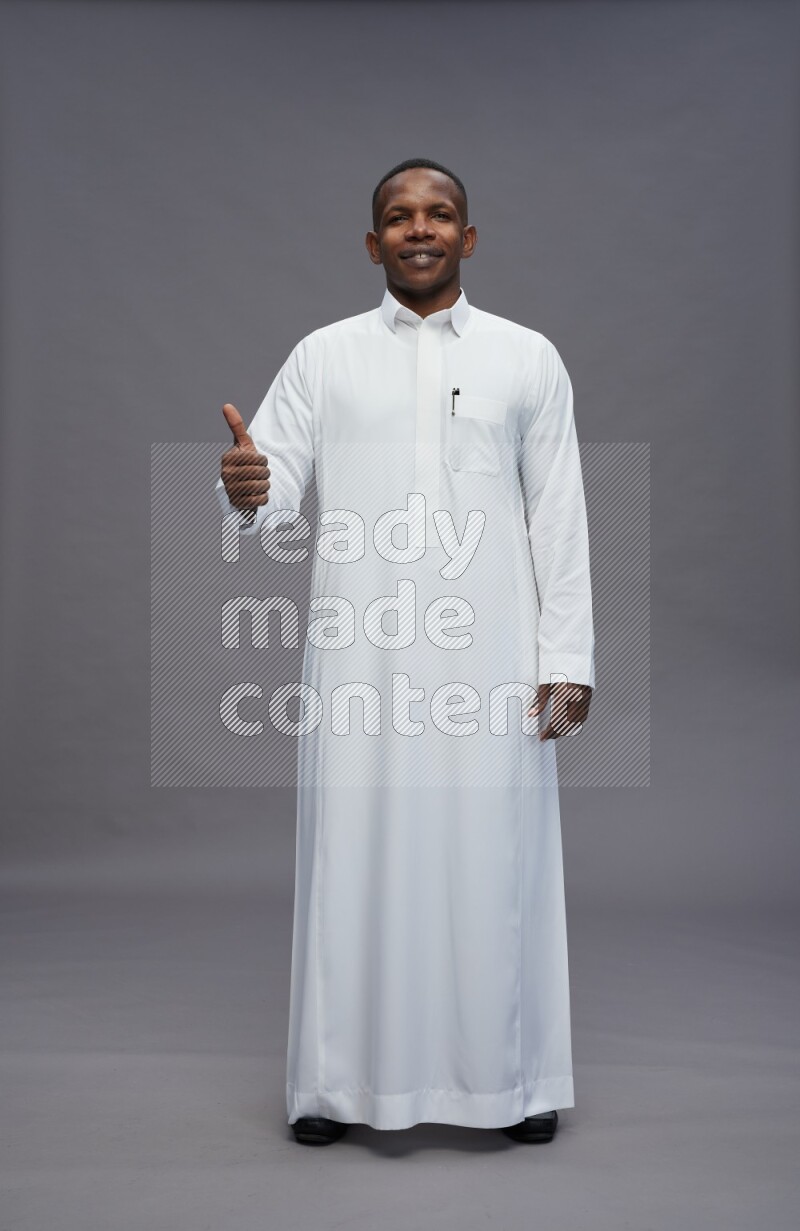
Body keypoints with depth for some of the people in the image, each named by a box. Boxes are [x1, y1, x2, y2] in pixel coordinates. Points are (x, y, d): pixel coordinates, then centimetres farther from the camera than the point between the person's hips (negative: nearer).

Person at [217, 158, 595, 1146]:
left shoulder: (529, 358, 9)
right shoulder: (322, 356, 9)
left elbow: (559, 519, 6)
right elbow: (276, 499, 2)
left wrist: (568, 658, -1)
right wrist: (247, 491, -23)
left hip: (489, 655, 0)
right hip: (360, 652, 0)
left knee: (494, 860, 3)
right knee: (356, 855, 3)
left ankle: (512, 1080, 19)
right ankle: (338, 1081, 17)